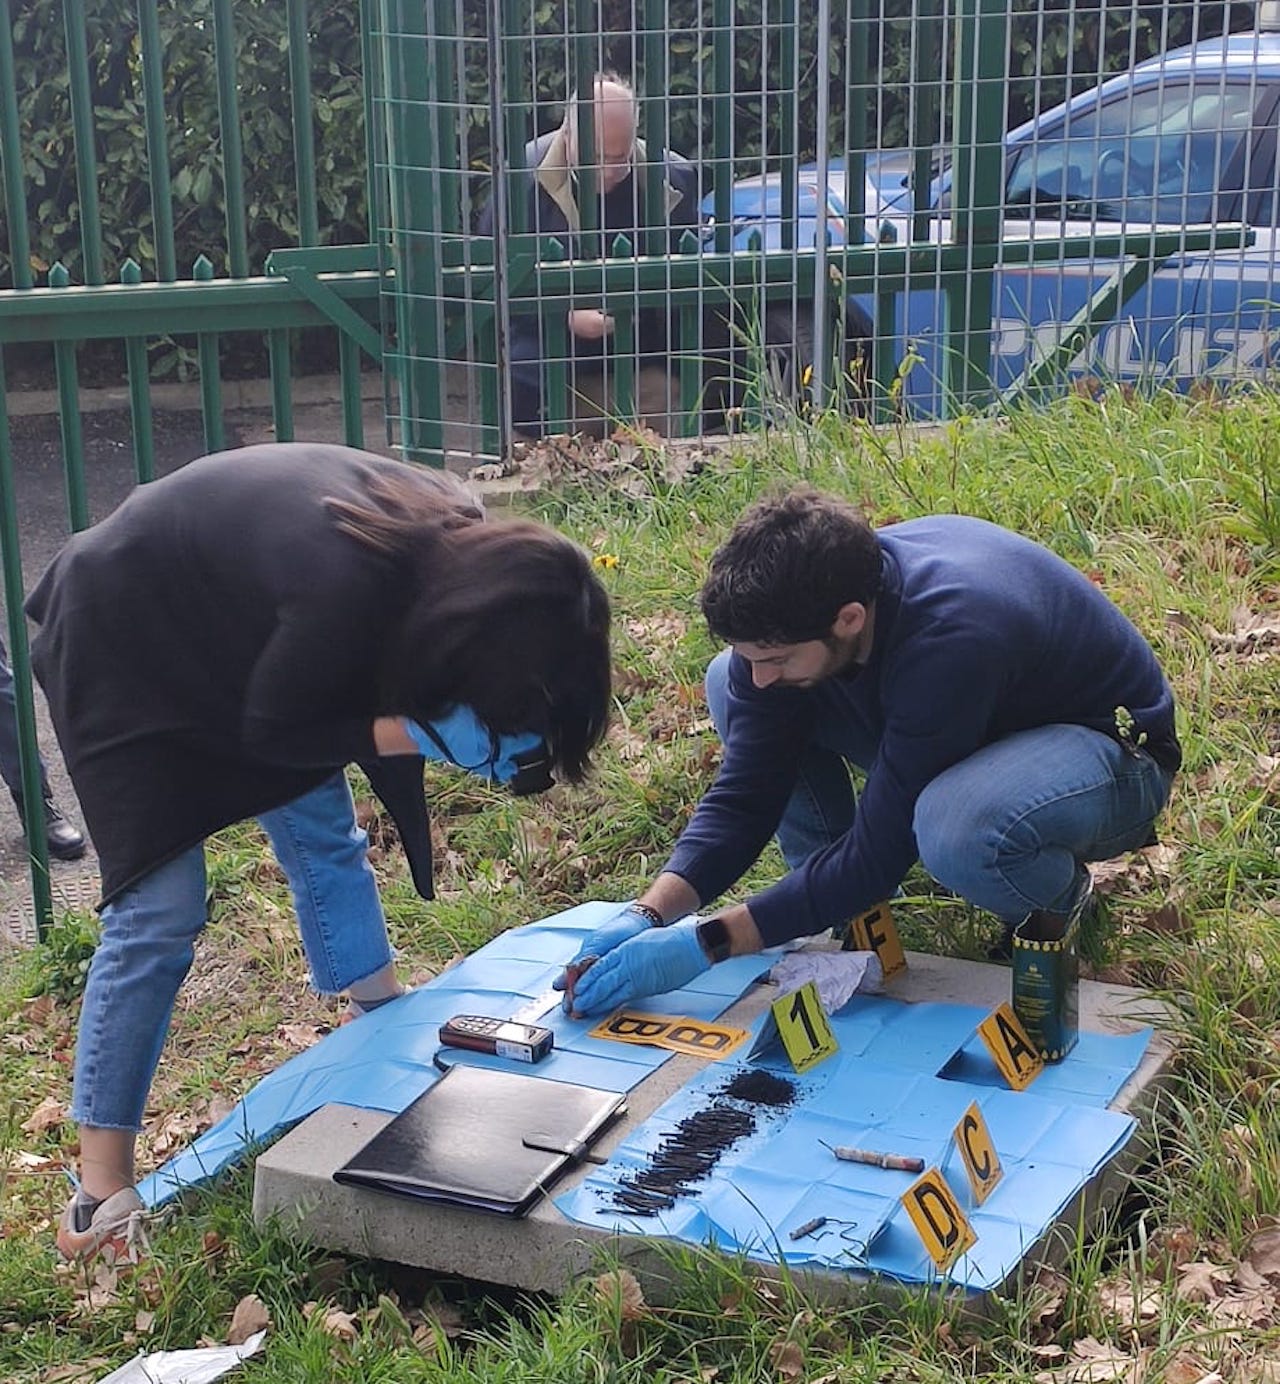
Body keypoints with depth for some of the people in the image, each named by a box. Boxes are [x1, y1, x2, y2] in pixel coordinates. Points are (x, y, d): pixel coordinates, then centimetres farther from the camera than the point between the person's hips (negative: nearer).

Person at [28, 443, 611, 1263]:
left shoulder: (459, 539, -17)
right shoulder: (345, 586, -40)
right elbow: (269, 733, -23)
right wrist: (425, 734, -27)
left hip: (227, 636, 8)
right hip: (124, 649, -8)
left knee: (326, 841, 13)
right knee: (161, 910, -11)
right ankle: (101, 1194, -4)